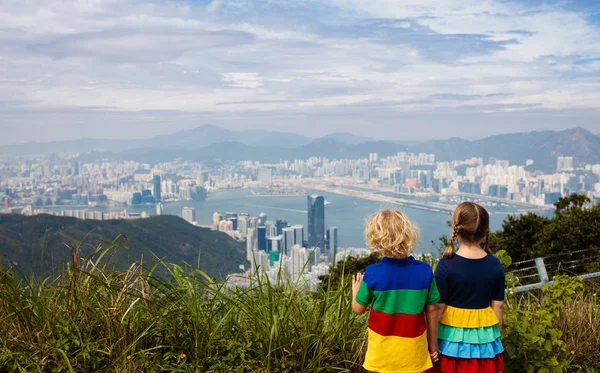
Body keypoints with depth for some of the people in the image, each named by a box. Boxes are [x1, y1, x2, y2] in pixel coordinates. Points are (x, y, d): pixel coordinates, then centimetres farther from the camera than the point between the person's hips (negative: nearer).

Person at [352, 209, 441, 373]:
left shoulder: (372, 273, -17)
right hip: (414, 351, 1)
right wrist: (433, 343, 11)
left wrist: (355, 289, 18)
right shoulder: (425, 271, -14)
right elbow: (431, 311, -4)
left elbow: (358, 309, -3)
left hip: (383, 352, -1)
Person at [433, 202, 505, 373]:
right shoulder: (495, 265, -5)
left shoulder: (446, 265, -16)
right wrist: (497, 334, 15)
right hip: (484, 336, 3)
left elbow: (438, 307, -12)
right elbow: (498, 305, 2)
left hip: (453, 336, -3)